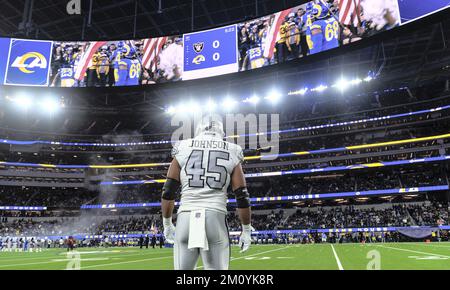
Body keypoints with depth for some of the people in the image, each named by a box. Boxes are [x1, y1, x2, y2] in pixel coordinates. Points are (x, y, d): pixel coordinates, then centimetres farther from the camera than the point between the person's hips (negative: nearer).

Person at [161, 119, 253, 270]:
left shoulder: (183, 150, 11)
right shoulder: (231, 153, 10)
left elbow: (168, 192, 6)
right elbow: (242, 197, 7)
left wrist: (167, 224, 17)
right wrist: (246, 230, 16)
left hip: (186, 217, 1)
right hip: (215, 217, -1)